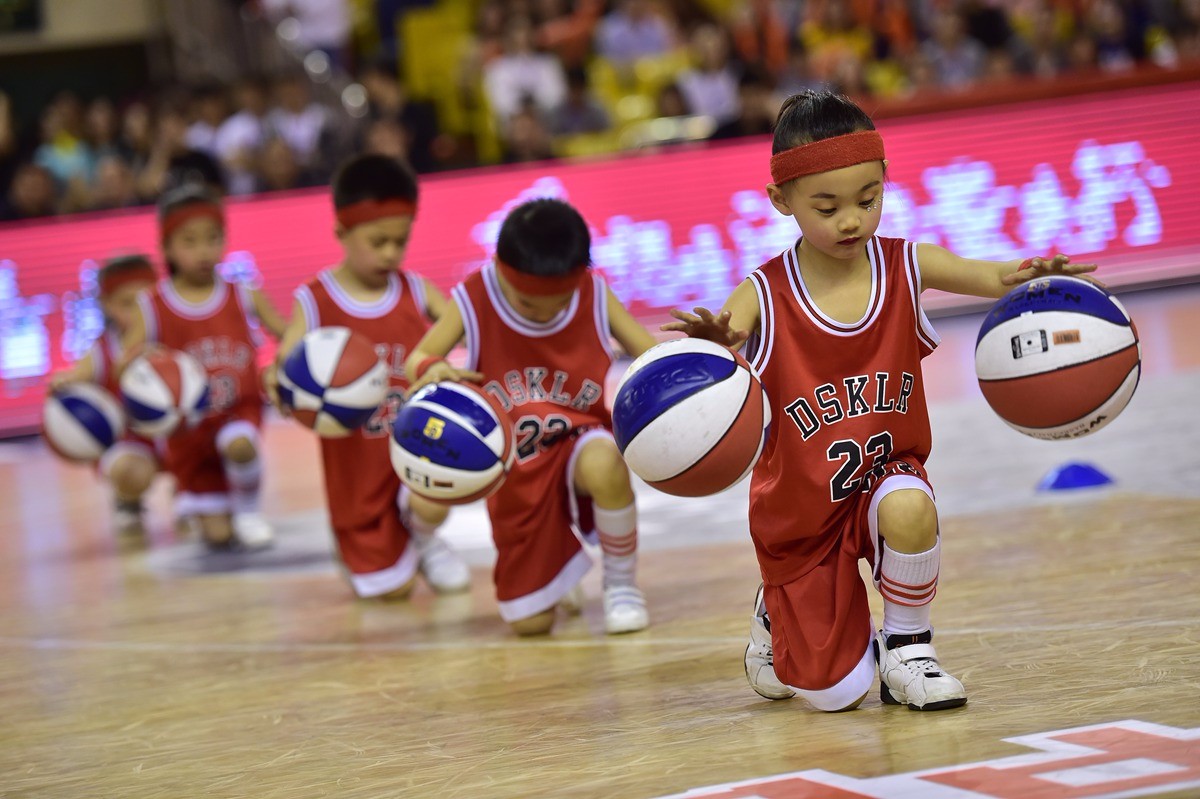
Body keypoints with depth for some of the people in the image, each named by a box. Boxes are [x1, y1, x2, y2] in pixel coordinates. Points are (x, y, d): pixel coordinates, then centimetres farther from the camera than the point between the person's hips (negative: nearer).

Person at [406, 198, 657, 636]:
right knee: (530, 622, 0)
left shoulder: (596, 295, -11)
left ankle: (621, 583, -11)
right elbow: (417, 358, -13)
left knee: (604, 465, -41)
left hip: (578, 443, -1)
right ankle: (558, 569, 41)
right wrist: (431, 371, -37)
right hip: (517, 476, 1)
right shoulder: (474, 300, -14)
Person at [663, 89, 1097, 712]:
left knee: (908, 509, -37)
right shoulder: (762, 296, -15)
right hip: (799, 514, -1)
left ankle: (906, 643, -8)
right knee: (836, 694, -2)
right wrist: (709, 349, -54)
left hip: (886, 479, 1)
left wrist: (1030, 277, -48)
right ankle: (776, 620, 35)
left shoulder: (906, 267, -9)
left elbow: (991, 276, -24)